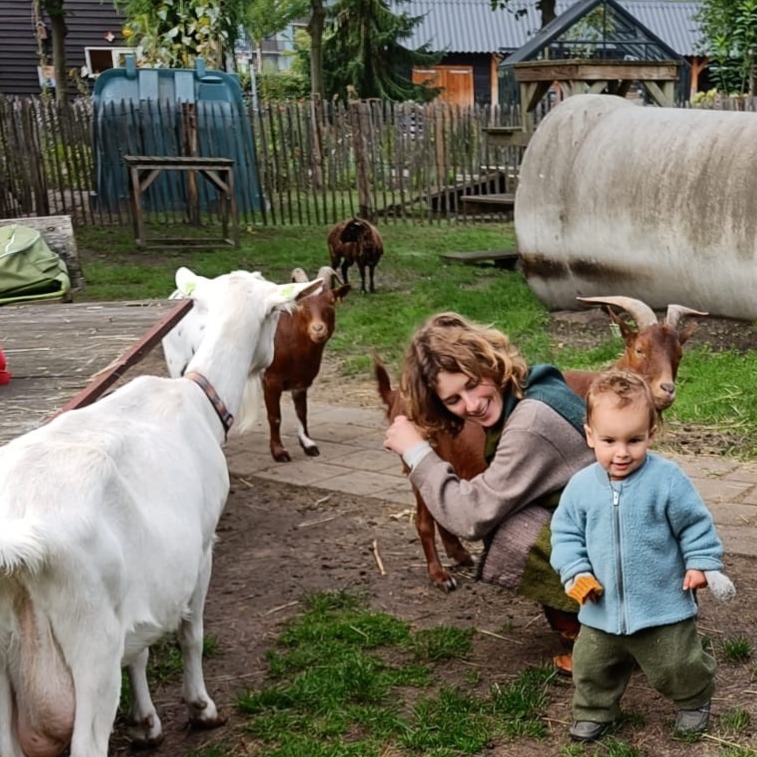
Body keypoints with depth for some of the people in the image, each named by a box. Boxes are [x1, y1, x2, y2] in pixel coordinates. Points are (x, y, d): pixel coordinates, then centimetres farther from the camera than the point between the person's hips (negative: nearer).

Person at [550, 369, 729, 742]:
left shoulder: (667, 479, -15)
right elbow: (566, 533, 1)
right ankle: (594, 711, 40)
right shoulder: (581, 486, -8)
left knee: (677, 666, 13)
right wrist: (575, 572, -10)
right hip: (602, 609, 3)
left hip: (663, 605, -2)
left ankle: (695, 700, 43)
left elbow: (695, 524, -4)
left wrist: (702, 563, -7)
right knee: (591, 667, 15)